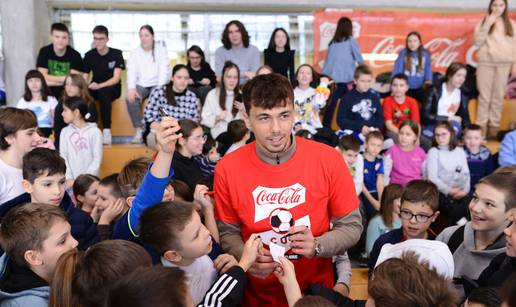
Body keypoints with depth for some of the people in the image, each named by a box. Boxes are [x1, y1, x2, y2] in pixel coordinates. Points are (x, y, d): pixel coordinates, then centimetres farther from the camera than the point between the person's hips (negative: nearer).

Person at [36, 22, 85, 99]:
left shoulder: (75, 55, -7)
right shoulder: (44, 51, -2)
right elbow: (42, 78, -8)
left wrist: (52, 80, -14)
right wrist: (63, 79, -15)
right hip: (49, 95, 2)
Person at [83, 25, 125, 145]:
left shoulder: (116, 54, -5)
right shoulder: (89, 55, 4)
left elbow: (116, 78, -14)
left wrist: (99, 86, -31)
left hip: (112, 88, -3)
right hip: (95, 87, 3)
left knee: (103, 92, -38)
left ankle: (106, 130, -33)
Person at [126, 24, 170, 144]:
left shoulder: (161, 50, 3)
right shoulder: (135, 53, 10)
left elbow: (164, 71, -8)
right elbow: (131, 72, 0)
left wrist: (159, 89, -24)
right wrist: (131, 88, -20)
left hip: (157, 85, -2)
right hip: (141, 85, 2)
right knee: (130, 98, -28)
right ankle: (139, 129, -21)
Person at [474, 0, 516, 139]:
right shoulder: (483, 22, 5)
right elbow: (477, 42, -5)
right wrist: (487, 24, -12)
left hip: (504, 64, 2)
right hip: (486, 63, -2)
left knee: (498, 97, 4)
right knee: (484, 96, -1)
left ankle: (494, 127, 10)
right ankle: (481, 128, 3)